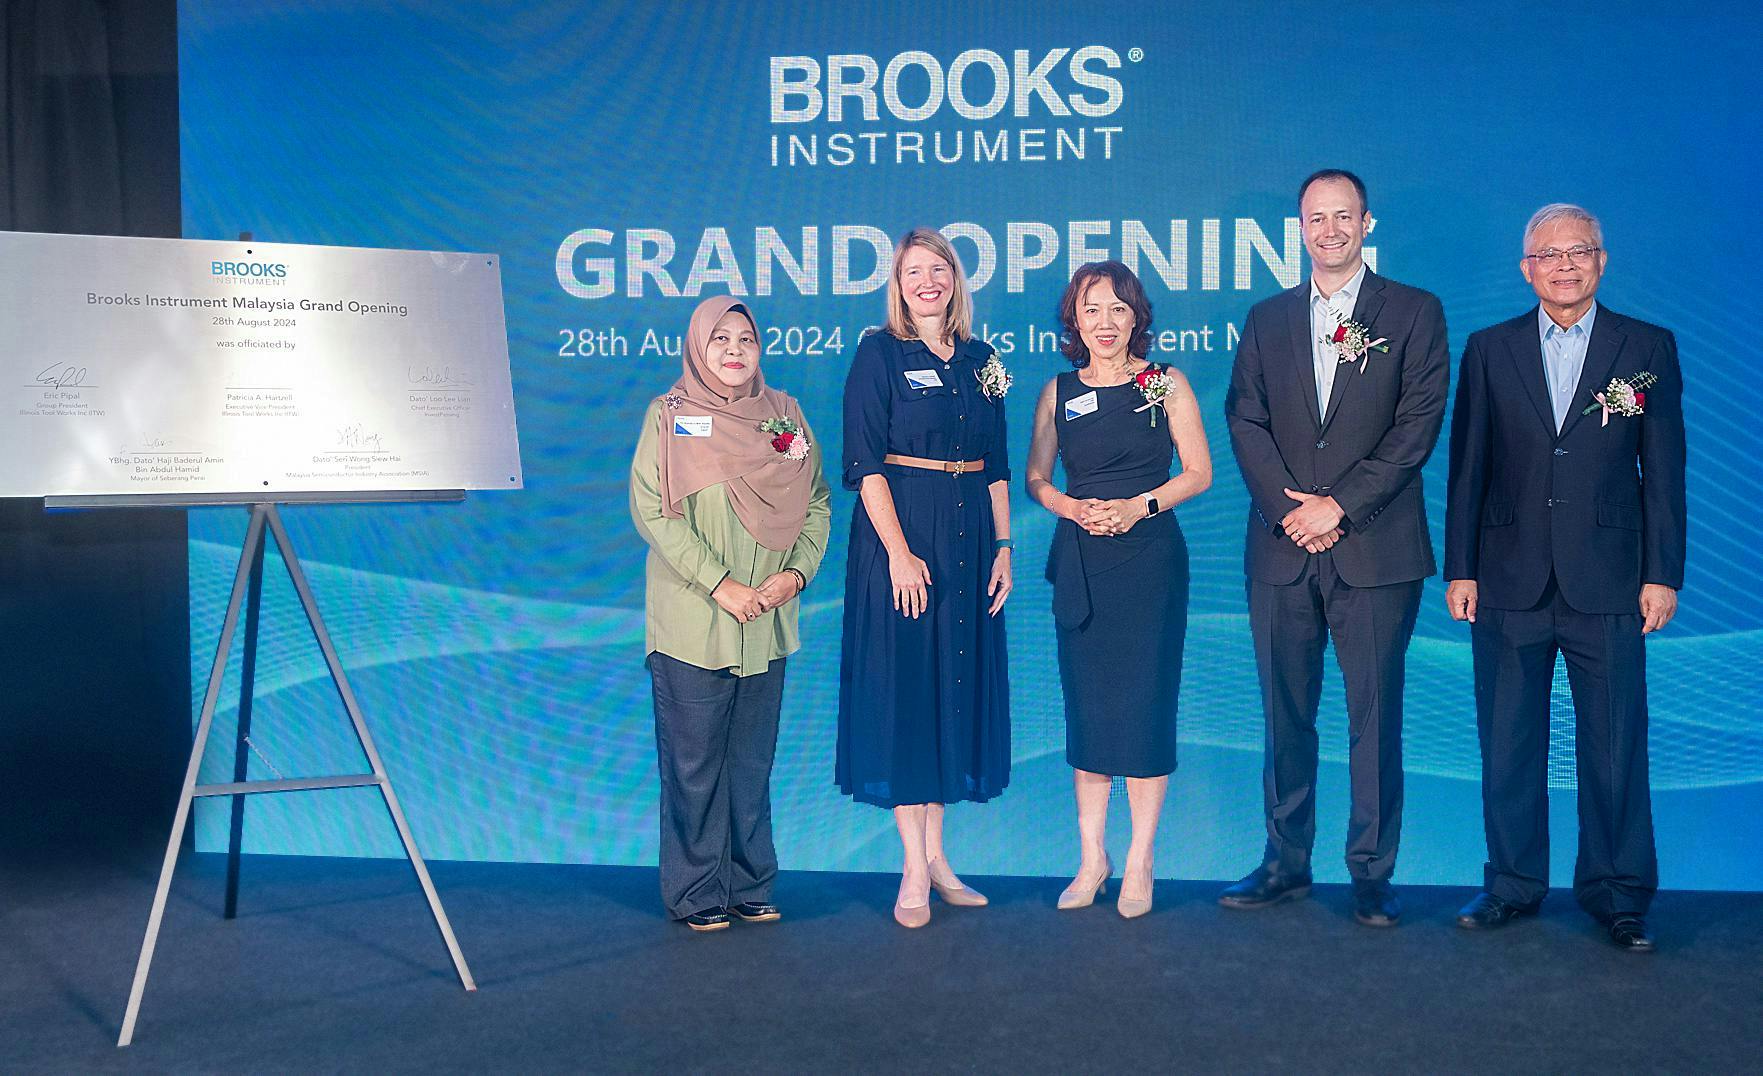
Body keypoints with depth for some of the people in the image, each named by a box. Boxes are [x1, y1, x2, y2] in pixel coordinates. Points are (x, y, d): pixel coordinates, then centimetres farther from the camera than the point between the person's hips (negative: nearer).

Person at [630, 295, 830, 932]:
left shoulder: (784, 415, 11)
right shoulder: (669, 417, 0)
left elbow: (817, 501, 10)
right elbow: (651, 510, -8)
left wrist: (797, 570, -7)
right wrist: (719, 584, -15)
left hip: (767, 622, 4)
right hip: (692, 622, -3)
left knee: (753, 760, 10)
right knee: (694, 762, 1)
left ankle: (750, 887, 20)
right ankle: (695, 895, 11)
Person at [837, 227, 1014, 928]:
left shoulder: (979, 360, 12)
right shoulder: (879, 355, -3)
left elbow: (996, 466, 15)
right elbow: (865, 463, -10)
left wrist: (1003, 544, 6)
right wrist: (899, 551, -18)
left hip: (969, 537, 6)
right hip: (899, 534, -5)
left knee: (956, 686, 8)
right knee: (903, 687, -3)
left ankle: (936, 854, 17)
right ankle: (915, 868, 4)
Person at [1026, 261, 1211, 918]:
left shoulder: (1166, 384, 2)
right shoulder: (1059, 392, 8)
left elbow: (1198, 473, 2)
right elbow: (1035, 477, 12)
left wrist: (1140, 505, -13)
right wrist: (1072, 508, -8)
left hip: (1148, 558, -2)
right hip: (1080, 561, 3)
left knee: (1144, 704, -2)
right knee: (1085, 707, 5)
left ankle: (1140, 862, 9)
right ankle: (1091, 858, 15)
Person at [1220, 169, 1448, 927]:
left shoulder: (1414, 313, 4)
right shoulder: (1267, 320, 14)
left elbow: (1418, 425, -4)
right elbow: (1245, 422, 6)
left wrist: (1339, 505, -11)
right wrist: (1290, 506, -8)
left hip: (1376, 550, -3)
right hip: (1281, 552, 3)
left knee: (1375, 717, 1)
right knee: (1286, 716, 8)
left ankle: (1371, 873, 11)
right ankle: (1286, 863, 18)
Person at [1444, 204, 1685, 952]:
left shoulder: (1648, 349, 5)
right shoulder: (1490, 350, 7)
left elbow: (1664, 470, 3)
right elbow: (1467, 467, 6)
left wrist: (1662, 574, -2)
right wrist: (1459, 569, 2)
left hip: (1606, 582, -1)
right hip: (1511, 579, 1)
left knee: (1614, 744, 4)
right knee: (1508, 744, 8)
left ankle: (1617, 894, 17)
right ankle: (1513, 884, 21)